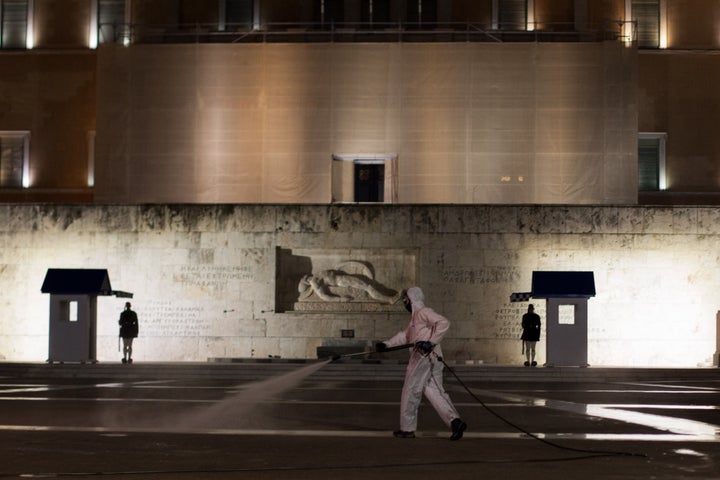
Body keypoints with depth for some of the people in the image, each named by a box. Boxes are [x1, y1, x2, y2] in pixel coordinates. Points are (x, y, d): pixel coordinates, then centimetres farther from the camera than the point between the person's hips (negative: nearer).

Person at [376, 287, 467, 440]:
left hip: (424, 358, -9)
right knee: (435, 393, 3)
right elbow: (404, 335, 30)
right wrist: (386, 344, 22)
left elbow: (443, 323, -21)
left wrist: (431, 342, -25)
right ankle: (455, 421, -13)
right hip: (434, 359, 9)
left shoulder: (424, 312, -8)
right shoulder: (416, 316, 24)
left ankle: (407, 429, 12)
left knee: (410, 393, 3)